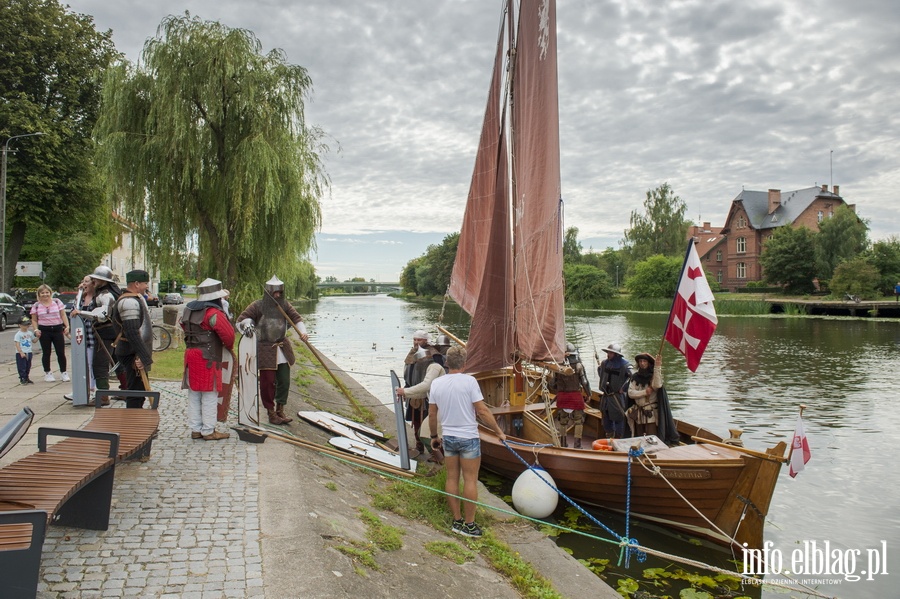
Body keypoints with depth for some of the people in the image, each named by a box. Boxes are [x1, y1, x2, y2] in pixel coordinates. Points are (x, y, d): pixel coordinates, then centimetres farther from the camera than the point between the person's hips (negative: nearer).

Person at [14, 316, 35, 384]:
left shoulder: (30, 333, 8)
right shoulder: (18, 334, -10)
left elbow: (33, 341, 21)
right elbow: (17, 345, -14)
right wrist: (21, 353, -22)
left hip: (29, 353, 6)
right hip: (20, 354, -6)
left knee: (28, 367, 12)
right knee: (22, 367, -3)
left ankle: (27, 378, 22)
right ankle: (22, 379, 4)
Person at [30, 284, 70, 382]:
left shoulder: (57, 302, 4)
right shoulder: (36, 306, 5)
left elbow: (63, 315, 5)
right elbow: (34, 320, 9)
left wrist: (67, 326, -5)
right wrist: (36, 330, -7)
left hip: (58, 329, 0)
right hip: (44, 331, 0)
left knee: (61, 352, 0)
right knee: (46, 353, 6)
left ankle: (63, 372, 11)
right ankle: (47, 373, 17)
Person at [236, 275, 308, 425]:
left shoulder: (284, 305, 4)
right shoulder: (258, 306, -8)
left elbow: (296, 318, 0)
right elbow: (242, 318, -6)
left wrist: (303, 332, -18)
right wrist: (247, 325, -29)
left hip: (282, 349, 5)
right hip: (265, 349, -4)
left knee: (284, 381, 7)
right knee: (268, 382, 0)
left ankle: (280, 411, 21)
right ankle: (271, 413, 13)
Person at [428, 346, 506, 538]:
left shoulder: (436, 383, 0)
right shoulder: (469, 381, -15)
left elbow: (432, 414, 6)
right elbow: (482, 411, -15)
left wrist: (434, 436, 20)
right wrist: (499, 431, -4)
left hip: (448, 437, 5)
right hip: (468, 437, -5)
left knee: (452, 478, 12)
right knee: (470, 480, 4)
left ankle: (457, 521, 21)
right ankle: (469, 524, 9)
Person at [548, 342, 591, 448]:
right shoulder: (578, 366, -7)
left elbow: (552, 384, 3)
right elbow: (584, 382, -4)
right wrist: (589, 394, 11)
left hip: (561, 396, 3)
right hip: (576, 396, -2)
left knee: (562, 421, 16)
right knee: (578, 421, 8)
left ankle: (563, 444, 25)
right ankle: (577, 444, 6)